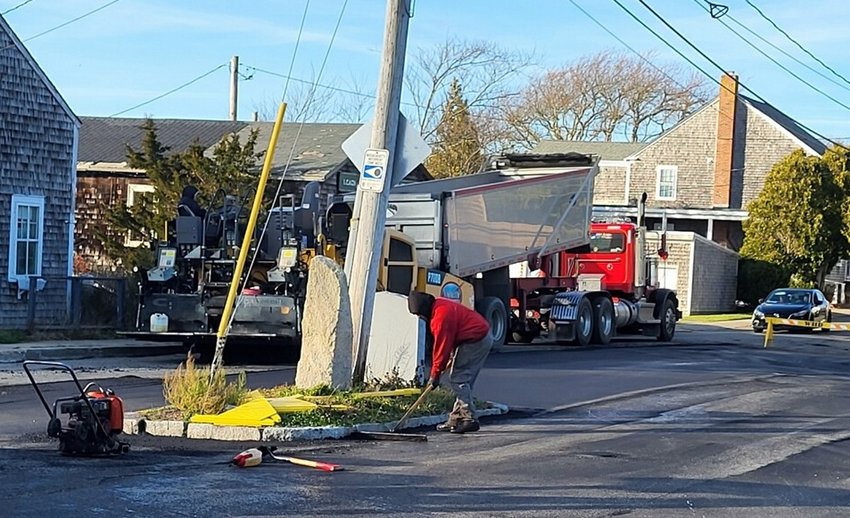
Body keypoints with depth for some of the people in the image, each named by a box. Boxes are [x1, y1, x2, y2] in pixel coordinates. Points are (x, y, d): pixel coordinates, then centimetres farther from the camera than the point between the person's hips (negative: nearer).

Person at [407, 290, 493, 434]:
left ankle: (469, 419, -13)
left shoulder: (441, 315, -22)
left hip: (475, 341, -11)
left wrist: (435, 374, -11)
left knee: (458, 379, -9)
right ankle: (457, 419, 16)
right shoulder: (440, 306, 10)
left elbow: (442, 346, -19)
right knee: (462, 380, 12)